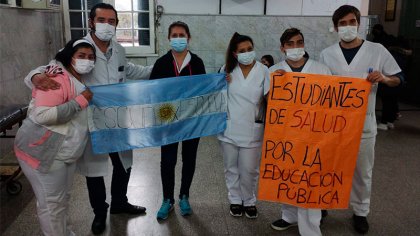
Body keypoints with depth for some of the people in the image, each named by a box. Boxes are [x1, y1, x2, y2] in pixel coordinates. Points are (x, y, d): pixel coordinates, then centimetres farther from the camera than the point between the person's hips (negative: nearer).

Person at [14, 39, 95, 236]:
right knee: (52, 203, 1)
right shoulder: (59, 78, -20)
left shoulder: (80, 81, 10)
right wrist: (80, 101, -27)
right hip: (42, 152, -10)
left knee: (63, 197, 22)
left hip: (64, 153, 10)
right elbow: (42, 115, -32)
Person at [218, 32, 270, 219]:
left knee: (249, 170, 8)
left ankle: (249, 201, 30)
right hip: (229, 128, 2)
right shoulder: (227, 70, 3)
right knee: (231, 168, 14)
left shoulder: (263, 71, -5)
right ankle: (235, 200, 32)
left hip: (252, 130, -2)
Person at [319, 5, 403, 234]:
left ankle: (360, 212, 31)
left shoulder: (377, 50, -3)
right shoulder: (326, 54, 1)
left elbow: (398, 79, 2)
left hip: (363, 123, -1)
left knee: (362, 171, 12)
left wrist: (384, 78, -19)